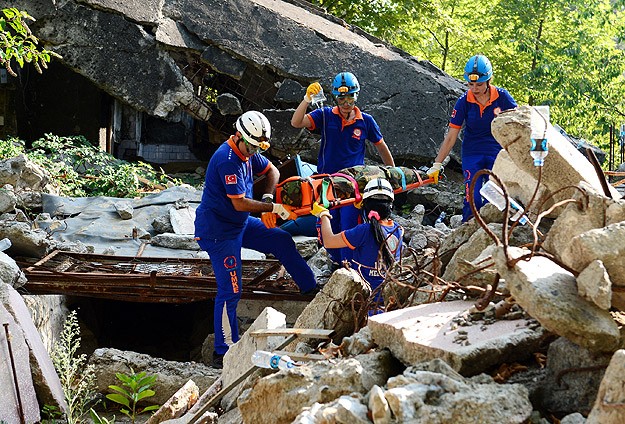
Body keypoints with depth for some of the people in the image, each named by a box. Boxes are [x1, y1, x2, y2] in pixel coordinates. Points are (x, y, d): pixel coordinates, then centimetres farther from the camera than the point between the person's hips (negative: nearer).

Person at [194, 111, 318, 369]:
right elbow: (240, 203, -28)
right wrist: (274, 208, -21)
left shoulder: (248, 151, 1)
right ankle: (223, 353, -3)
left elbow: (271, 171, 16)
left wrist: (267, 198, -2)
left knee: (282, 241, 10)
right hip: (217, 230, -9)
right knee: (230, 290, -10)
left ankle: (311, 290, 26)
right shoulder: (227, 159, -27)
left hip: (239, 223, 9)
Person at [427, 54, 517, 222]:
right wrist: (437, 165, -7)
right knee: (472, 200, -15)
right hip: (472, 153, 0)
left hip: (497, 152, 0)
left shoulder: (502, 96, -10)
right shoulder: (464, 101, -9)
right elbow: (451, 136, -5)